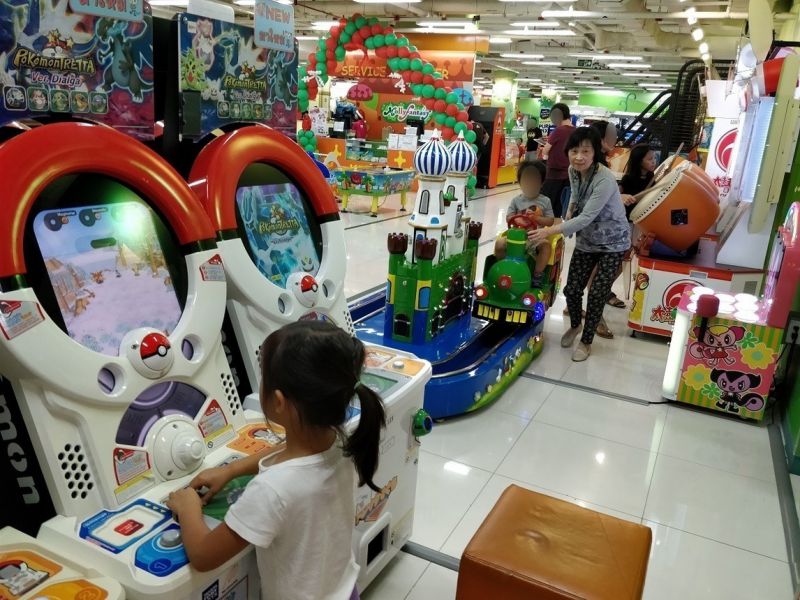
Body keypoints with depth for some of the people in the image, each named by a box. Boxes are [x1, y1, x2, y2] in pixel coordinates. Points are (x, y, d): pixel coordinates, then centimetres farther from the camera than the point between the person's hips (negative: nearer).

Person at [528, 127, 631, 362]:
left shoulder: (605, 180, -30)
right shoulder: (573, 171, -8)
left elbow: (586, 218, -34)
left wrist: (550, 231, -39)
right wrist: (569, 211, -4)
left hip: (612, 243, -6)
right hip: (586, 240, 6)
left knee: (597, 294, -4)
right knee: (571, 289, 6)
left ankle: (586, 341, 17)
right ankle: (574, 325, 36)